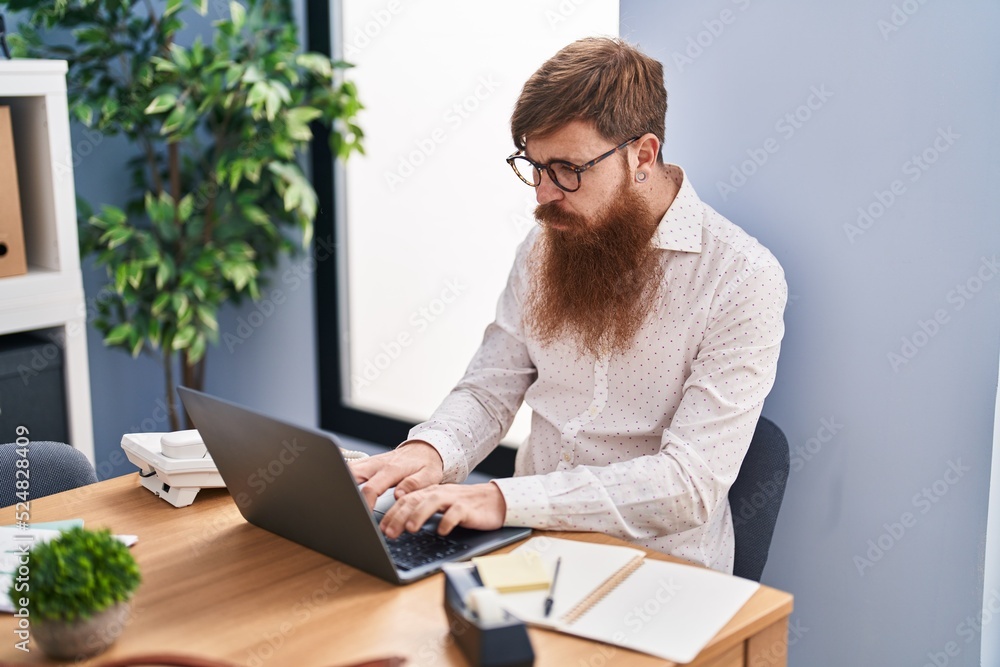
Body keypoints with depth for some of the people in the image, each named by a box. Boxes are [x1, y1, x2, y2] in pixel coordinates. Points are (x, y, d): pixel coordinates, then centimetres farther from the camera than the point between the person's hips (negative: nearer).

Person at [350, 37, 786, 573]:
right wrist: (430, 450, -15)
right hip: (534, 547, 6)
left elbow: (691, 483, -21)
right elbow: (488, 393, 9)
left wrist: (505, 500, -29)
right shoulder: (546, 246, 6)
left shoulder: (742, 281, -14)